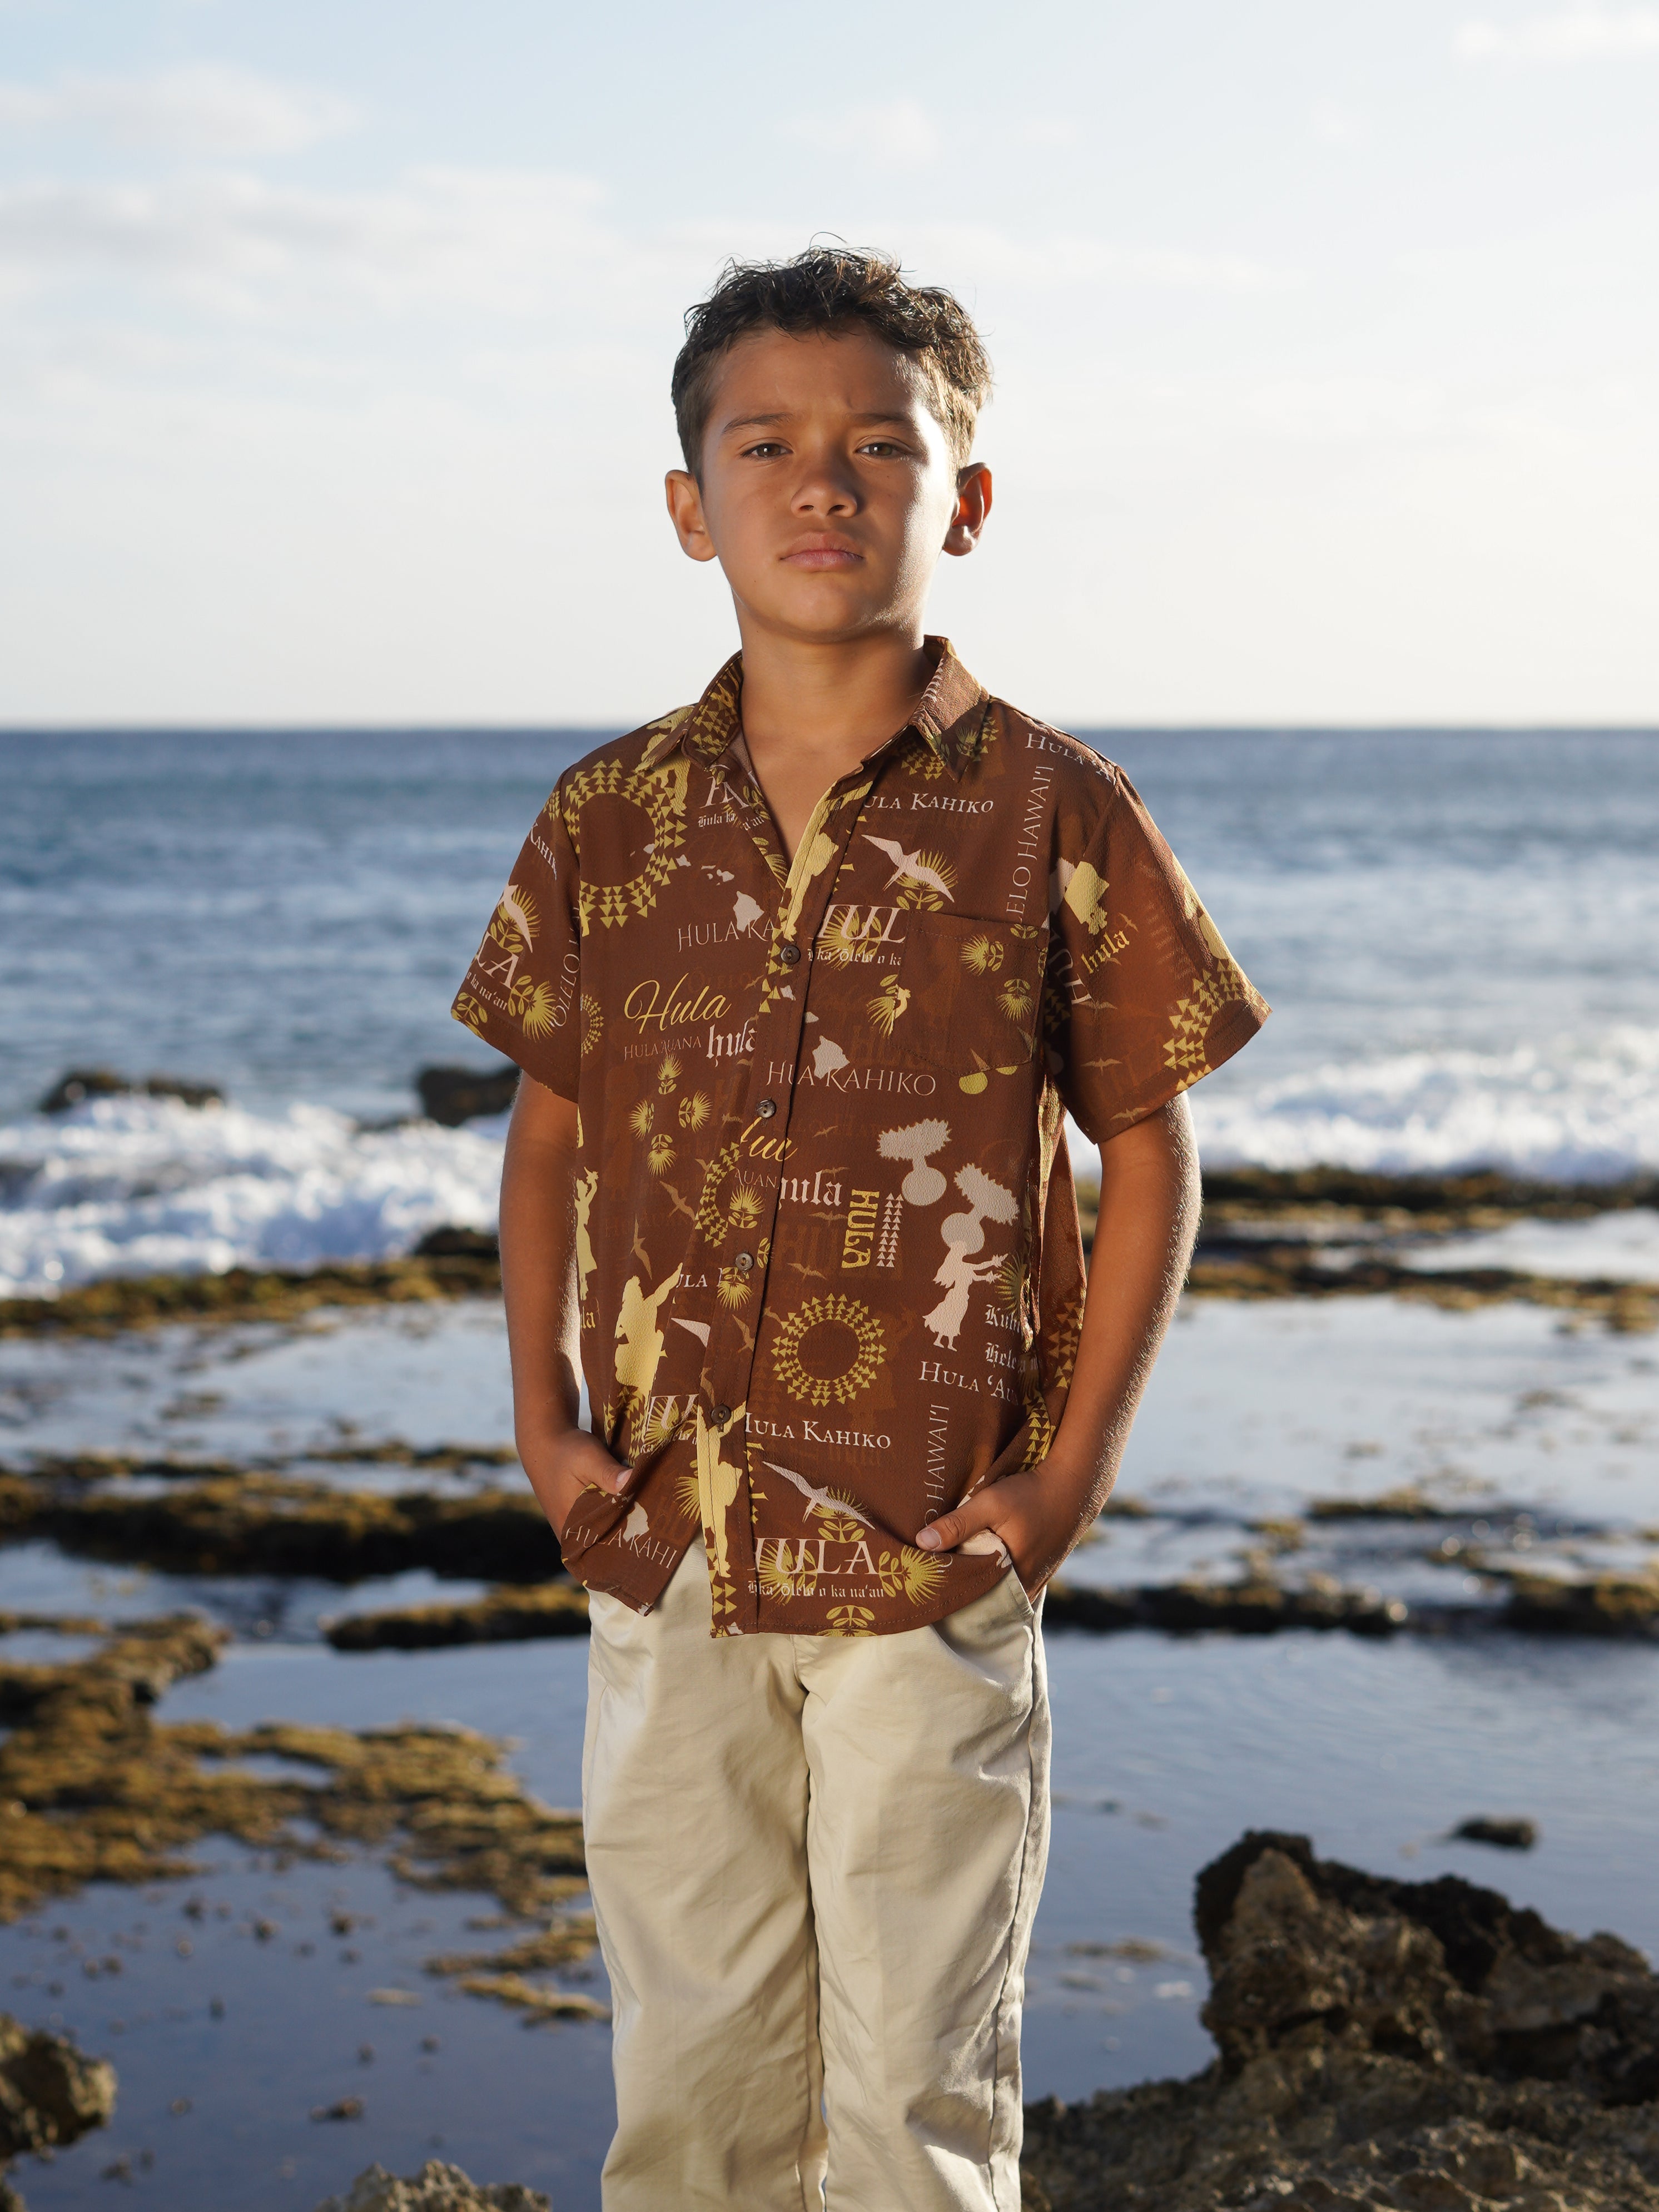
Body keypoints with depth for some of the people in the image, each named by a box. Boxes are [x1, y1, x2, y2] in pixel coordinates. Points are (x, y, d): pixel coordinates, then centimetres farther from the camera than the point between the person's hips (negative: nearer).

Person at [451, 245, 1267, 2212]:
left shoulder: (1051, 814, -6)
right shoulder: (611, 821, 3)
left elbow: (1149, 1155, 0)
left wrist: (1076, 1470, -6)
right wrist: (542, 1421, 4)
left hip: (937, 1555, -3)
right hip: (665, 1543, 3)